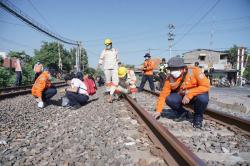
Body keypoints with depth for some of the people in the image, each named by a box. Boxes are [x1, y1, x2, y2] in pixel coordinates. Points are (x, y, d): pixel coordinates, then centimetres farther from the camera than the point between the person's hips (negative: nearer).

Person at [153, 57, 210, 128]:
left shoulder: (194, 71, -24)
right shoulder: (170, 79, -16)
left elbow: (206, 86, -27)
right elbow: (163, 94, -13)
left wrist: (189, 95, -34)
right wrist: (158, 111, -18)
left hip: (196, 95, -2)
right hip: (182, 96, 3)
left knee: (202, 98, -35)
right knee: (169, 99, -25)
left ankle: (198, 116, -3)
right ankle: (182, 113, 7)